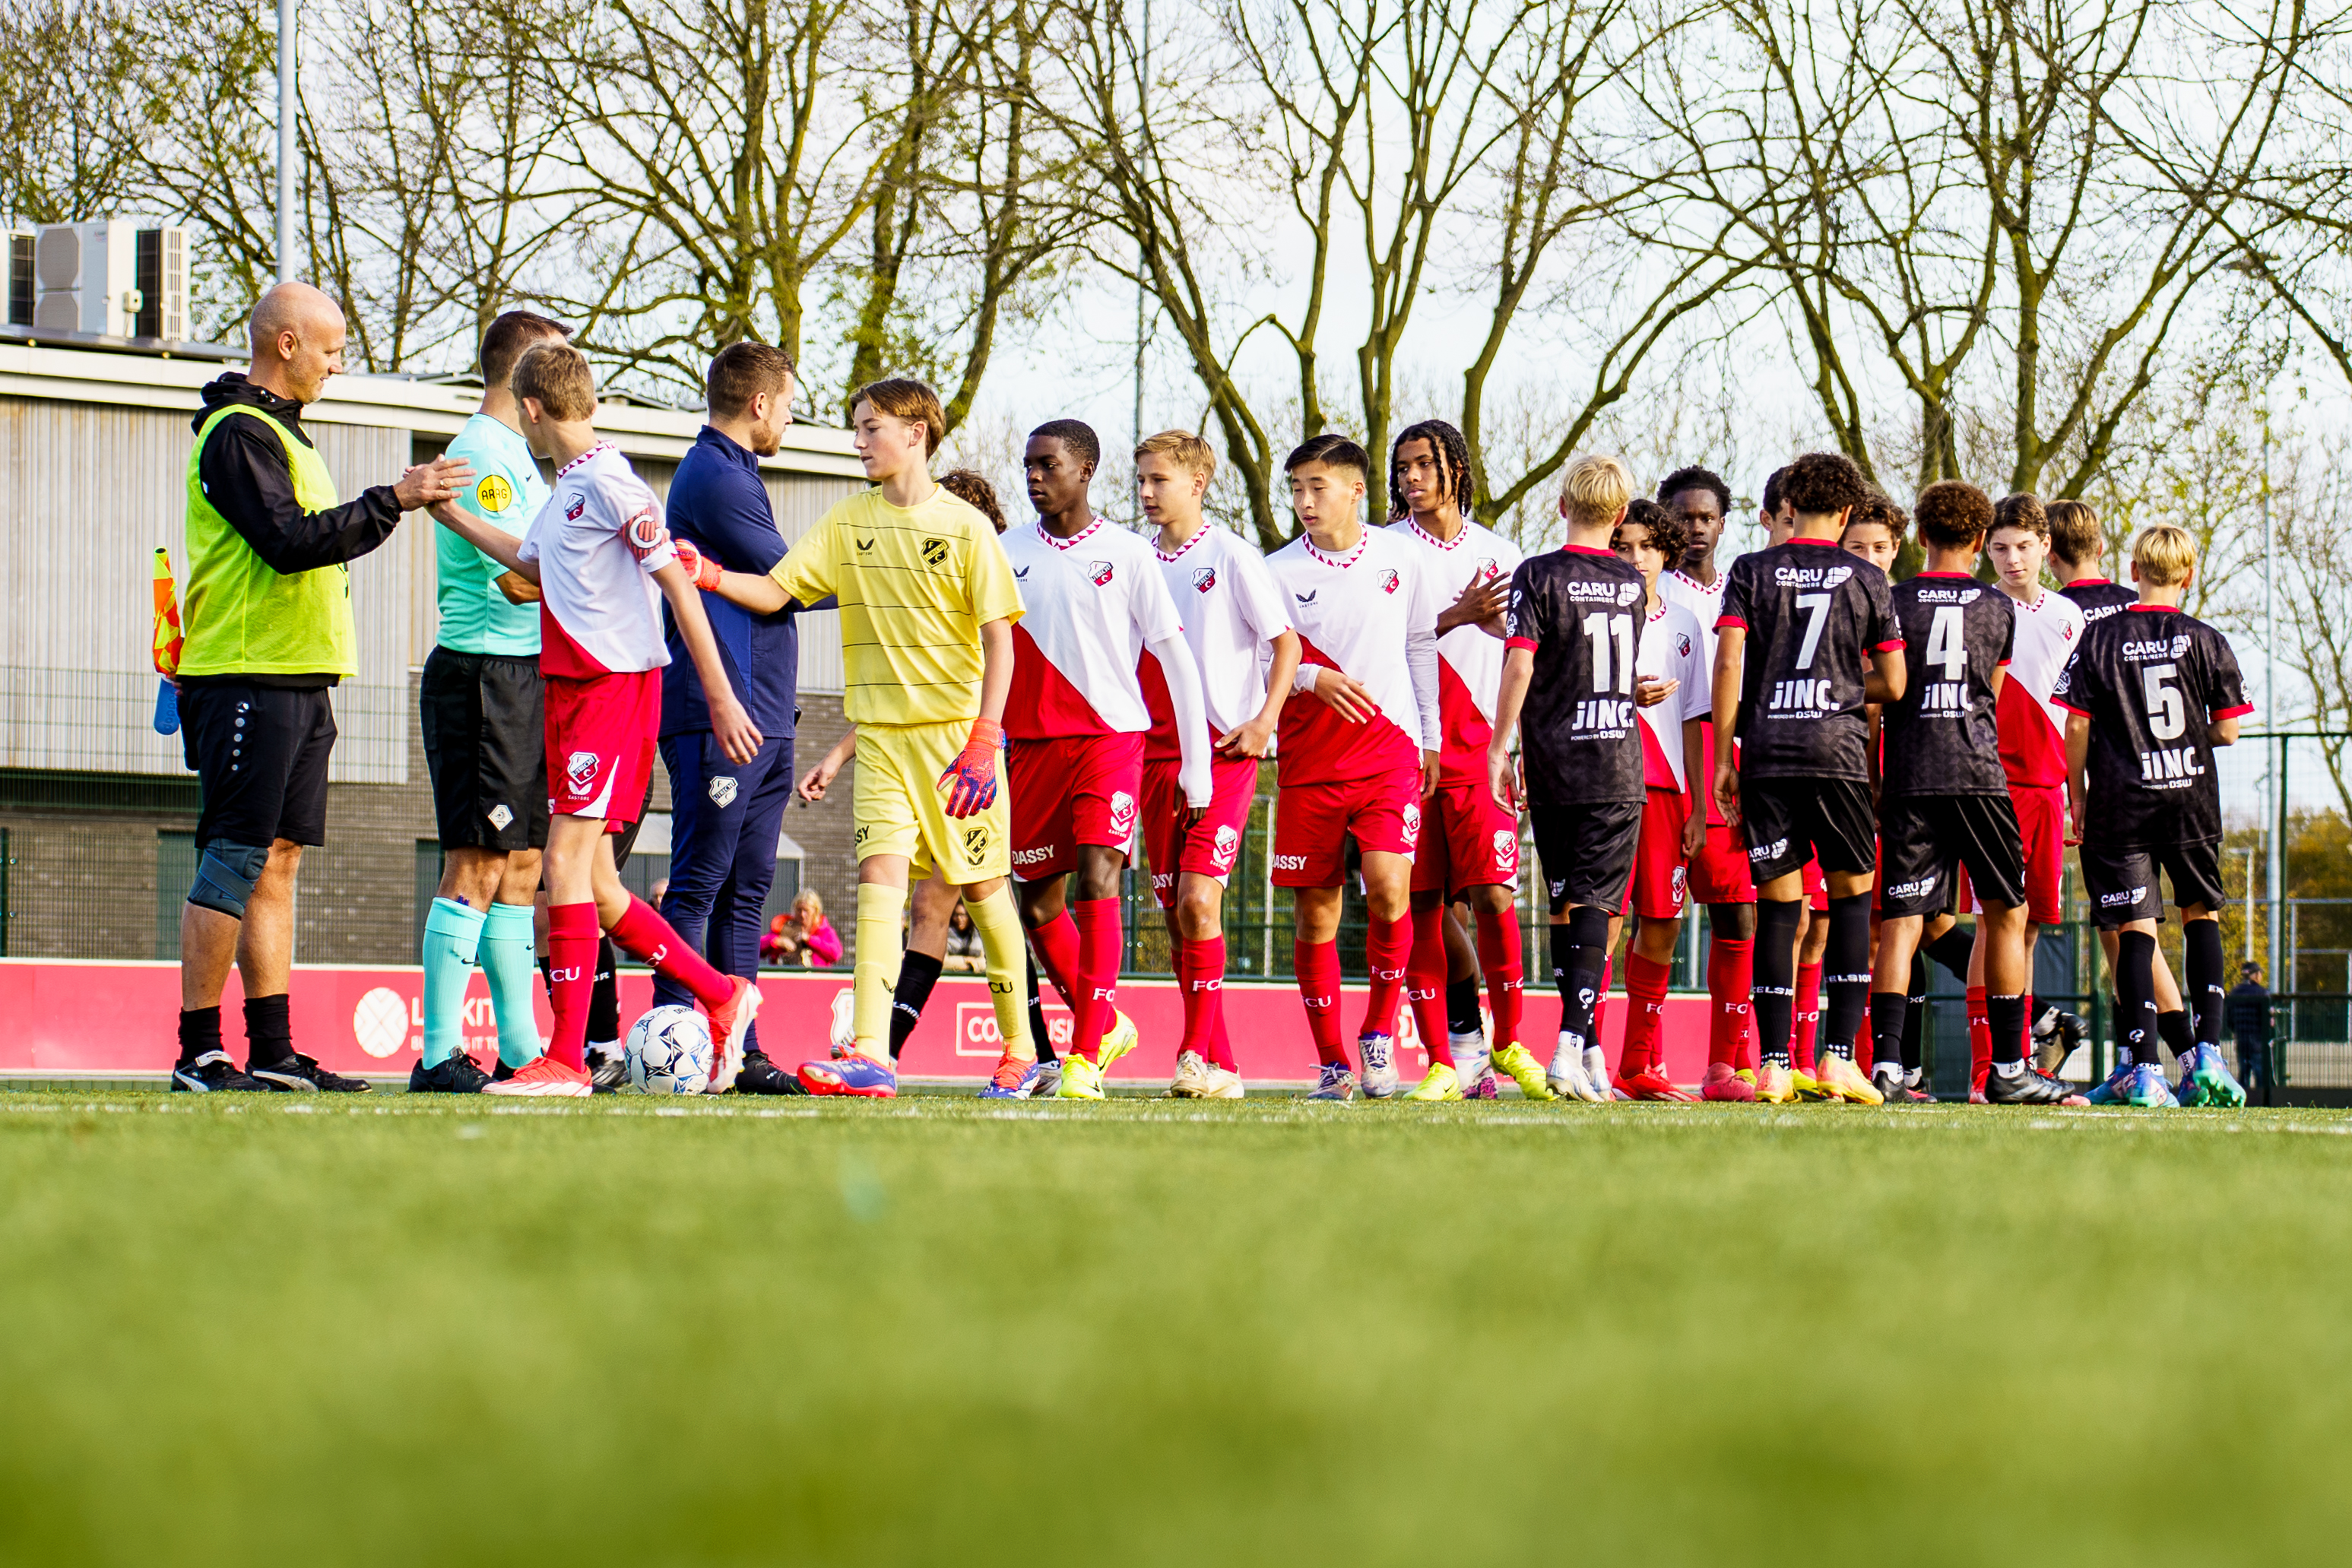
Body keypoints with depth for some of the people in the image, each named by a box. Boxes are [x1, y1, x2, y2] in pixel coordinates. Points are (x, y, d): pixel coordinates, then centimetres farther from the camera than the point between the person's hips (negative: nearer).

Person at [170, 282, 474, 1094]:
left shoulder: (278, 431, 21)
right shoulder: (238, 433, -10)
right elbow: (290, 540, -21)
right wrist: (391, 501, -19)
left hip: (298, 681, 10)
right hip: (248, 680, -10)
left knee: (277, 861, 8)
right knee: (236, 862, -10)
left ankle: (273, 1051, 8)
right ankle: (199, 1053, -8)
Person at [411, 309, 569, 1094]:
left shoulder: (515, 454, 19)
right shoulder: (483, 452, -12)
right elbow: (517, 579, -19)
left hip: (525, 678, 10)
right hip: (483, 676, -10)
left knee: (521, 867, 10)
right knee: (476, 868, -10)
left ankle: (520, 1050, 13)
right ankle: (438, 1054, -10)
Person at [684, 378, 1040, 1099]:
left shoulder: (965, 527, -4)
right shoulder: (848, 520, 8)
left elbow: (999, 639, -6)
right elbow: (774, 591, 3)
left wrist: (983, 742, -14)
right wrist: (711, 577, -17)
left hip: (956, 728, -3)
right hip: (881, 733, 3)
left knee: (983, 883, 5)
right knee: (880, 873, -13)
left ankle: (1020, 1051, 19)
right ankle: (870, 1056, -22)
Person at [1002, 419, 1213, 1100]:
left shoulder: (1127, 555, -1)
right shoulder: (1006, 553, 8)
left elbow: (1176, 659, 0)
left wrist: (1195, 765, -3)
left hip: (1111, 737, -4)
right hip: (1031, 743, 4)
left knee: (1096, 880, -19)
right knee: (1039, 902, 5)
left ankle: (1086, 1053, -19)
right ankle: (1108, 1024, 26)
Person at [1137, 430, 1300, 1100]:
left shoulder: (1232, 557, -5)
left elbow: (1287, 643, -3)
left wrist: (1264, 721, -13)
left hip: (1225, 749, -6)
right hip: (1155, 751, 6)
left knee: (1198, 900, -17)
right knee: (1175, 913, 4)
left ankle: (1198, 1054, -13)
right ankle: (1221, 1064, 10)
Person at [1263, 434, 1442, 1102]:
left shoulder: (1399, 559, 4)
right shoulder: (1278, 571, 2)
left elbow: (1420, 646, 14)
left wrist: (1431, 739, 13)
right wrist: (1315, 679, -17)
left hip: (1390, 753, -1)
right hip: (1309, 763, 1)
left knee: (1389, 890, -18)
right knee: (1315, 913, 2)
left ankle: (1379, 1032, 2)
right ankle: (1332, 1062, 13)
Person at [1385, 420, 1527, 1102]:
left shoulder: (1500, 554, 13)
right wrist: (1459, 615, -13)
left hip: (1479, 747, 1)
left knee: (1494, 895, -10)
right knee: (1423, 904, -1)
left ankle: (1509, 1043, 3)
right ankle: (1443, 1060, 4)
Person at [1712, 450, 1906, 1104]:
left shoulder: (1751, 572, 6)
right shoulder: (1866, 580, 6)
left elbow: (1727, 666, -2)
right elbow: (1893, 685, 7)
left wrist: (1723, 756, 2)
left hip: (1766, 754, 1)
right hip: (1839, 752, -1)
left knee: (1777, 902, 3)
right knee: (1851, 892, 9)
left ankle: (1774, 1065, 0)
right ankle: (1839, 1056, 0)